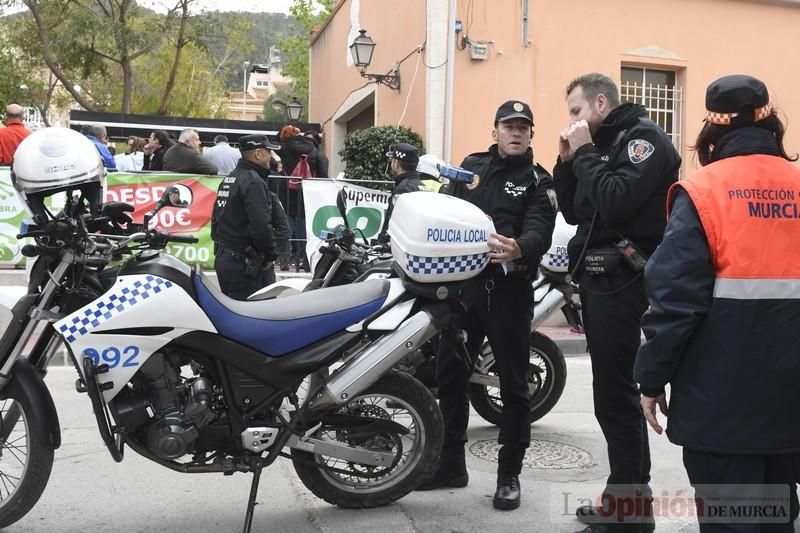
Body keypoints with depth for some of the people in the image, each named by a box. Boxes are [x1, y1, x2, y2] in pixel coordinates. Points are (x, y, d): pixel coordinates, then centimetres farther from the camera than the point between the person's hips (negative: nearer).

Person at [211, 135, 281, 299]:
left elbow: (216, 217, 19)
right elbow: (261, 225, -23)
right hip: (244, 263, -10)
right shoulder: (254, 182, -16)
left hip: (221, 257, 10)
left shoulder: (228, 179, 15)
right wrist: (270, 255, -10)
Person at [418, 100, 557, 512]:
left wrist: (519, 249, -37)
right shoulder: (472, 165, 15)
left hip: (508, 289, -4)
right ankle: (450, 463, 25)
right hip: (463, 282, 5)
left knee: (512, 384, 3)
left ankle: (509, 474, 16)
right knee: (449, 374, 10)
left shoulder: (539, 182, 1)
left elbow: (539, 232, -15)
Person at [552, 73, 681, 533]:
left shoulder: (644, 138, -7)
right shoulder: (602, 144, 19)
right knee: (613, 392, 14)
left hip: (623, 281, -10)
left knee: (616, 394, -9)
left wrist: (586, 153, -12)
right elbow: (573, 212, 17)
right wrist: (568, 161, 7)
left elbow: (615, 202, -23)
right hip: (598, 279, 10)